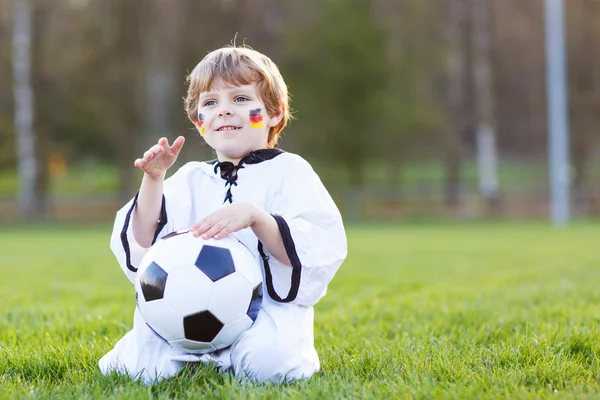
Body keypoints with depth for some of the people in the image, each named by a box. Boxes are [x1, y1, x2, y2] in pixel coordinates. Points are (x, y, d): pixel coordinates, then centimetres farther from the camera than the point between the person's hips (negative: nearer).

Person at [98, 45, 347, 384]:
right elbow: (141, 247, 6)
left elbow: (320, 251, -11)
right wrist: (153, 179, -5)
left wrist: (255, 217, -24)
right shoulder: (189, 180, 16)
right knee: (146, 367, -23)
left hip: (268, 307, -3)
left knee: (266, 363, -35)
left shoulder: (289, 171, 4)